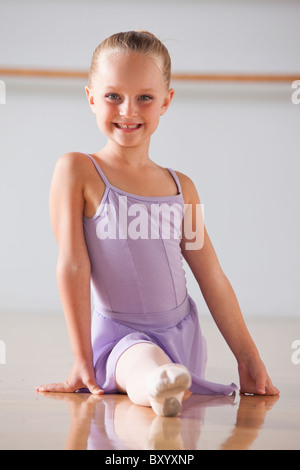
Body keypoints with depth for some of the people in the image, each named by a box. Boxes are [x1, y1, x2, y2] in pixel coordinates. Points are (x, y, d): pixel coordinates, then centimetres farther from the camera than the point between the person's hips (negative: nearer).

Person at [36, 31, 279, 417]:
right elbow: (73, 266, -9)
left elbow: (214, 281, 13)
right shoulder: (77, 171, -3)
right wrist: (82, 360, -14)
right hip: (119, 335, -9)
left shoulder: (181, 187, 11)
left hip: (182, 336, 9)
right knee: (145, 363, -36)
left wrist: (249, 360, 12)